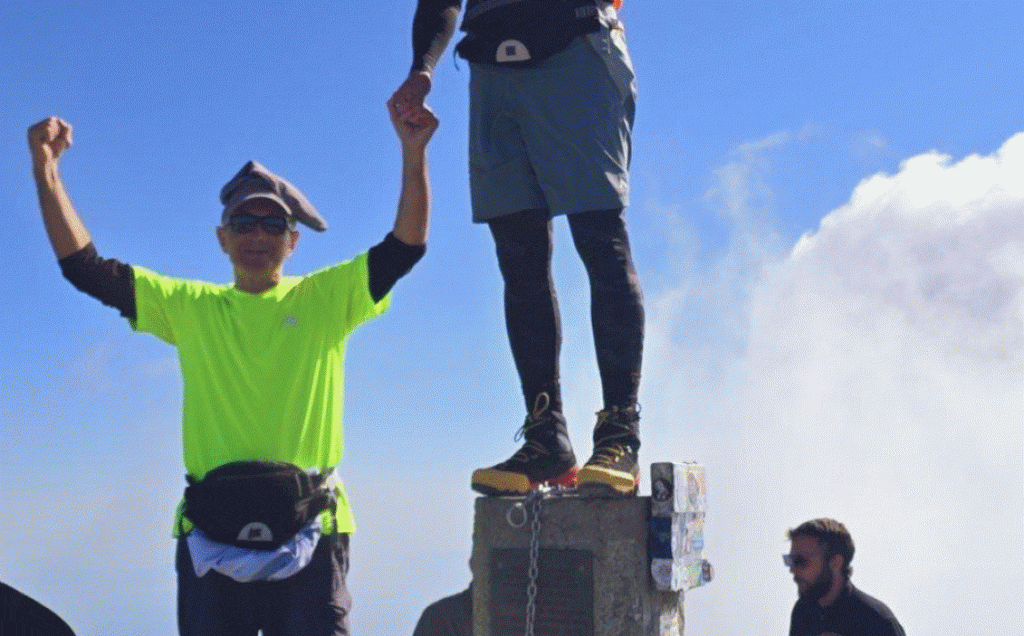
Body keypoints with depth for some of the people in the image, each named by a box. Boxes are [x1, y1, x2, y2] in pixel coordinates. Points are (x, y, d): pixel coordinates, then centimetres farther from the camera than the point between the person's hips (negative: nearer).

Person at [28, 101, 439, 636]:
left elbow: (406, 246, -1)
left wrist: (413, 152, -13)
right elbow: (85, 267, 9)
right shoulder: (189, 307, 14)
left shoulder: (325, 299, 9)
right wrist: (45, 167, 1)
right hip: (212, 533, 2)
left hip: (308, 533, -1)